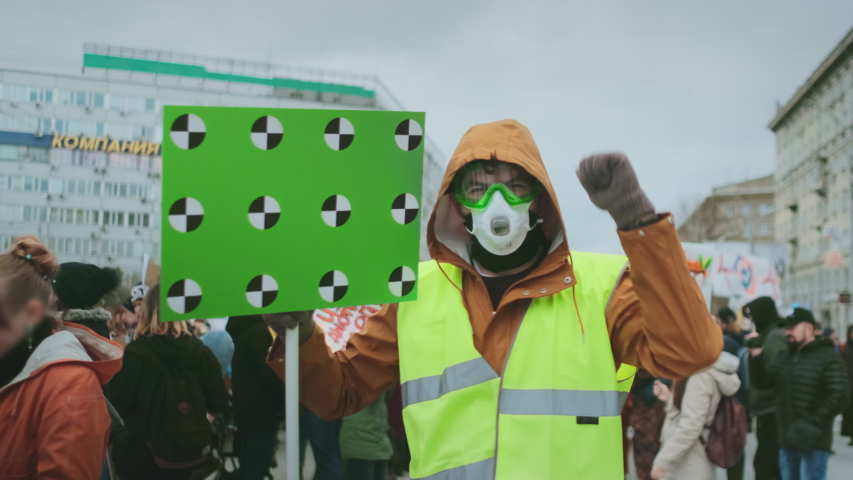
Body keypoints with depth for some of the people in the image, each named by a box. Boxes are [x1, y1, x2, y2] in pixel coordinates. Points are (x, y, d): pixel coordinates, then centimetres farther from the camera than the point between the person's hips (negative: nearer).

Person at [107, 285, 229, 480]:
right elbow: (219, 403, 2)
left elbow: (116, 404, -12)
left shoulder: (135, 354, -14)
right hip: (193, 455, 4)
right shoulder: (200, 351, -2)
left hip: (144, 457, -4)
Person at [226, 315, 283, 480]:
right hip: (261, 411, -9)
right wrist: (285, 403, -9)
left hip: (244, 409, 9)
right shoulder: (259, 331, -13)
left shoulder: (239, 330, 15)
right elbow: (269, 371, -19)